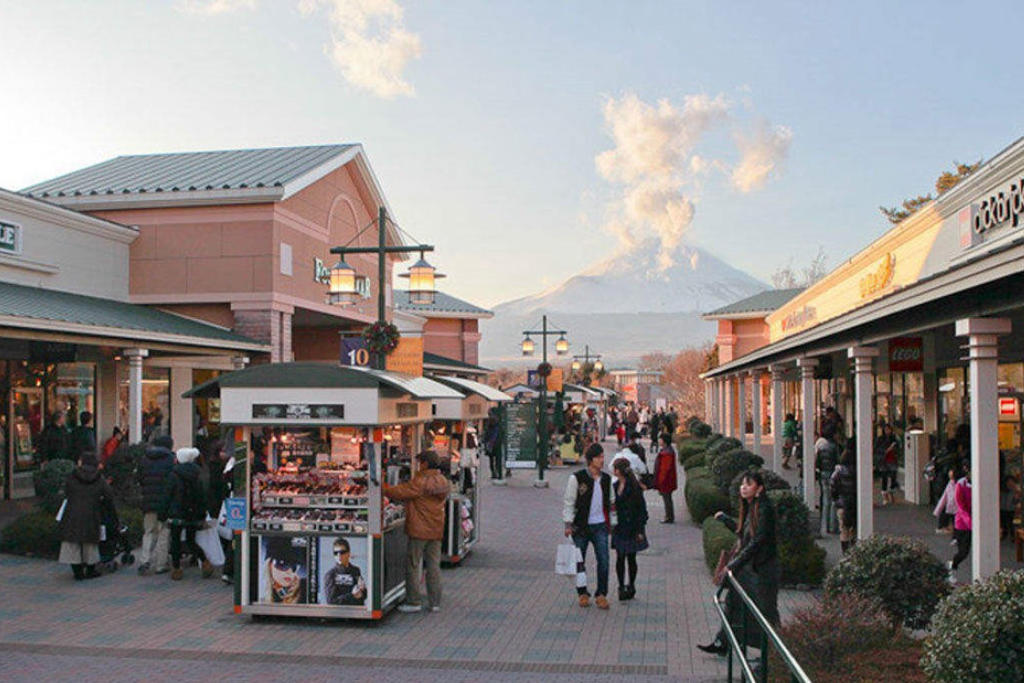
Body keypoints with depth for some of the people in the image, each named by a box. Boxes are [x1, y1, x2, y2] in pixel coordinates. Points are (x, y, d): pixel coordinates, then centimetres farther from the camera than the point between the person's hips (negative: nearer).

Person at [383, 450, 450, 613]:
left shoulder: (420, 481, -15)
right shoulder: (443, 481, 9)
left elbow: (401, 492, -13)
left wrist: (384, 489, 4)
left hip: (419, 530, -7)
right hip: (436, 529, 7)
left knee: (413, 565, 4)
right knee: (433, 565, 10)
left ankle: (414, 601, 7)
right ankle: (435, 602, 13)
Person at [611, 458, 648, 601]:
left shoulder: (634, 487, -12)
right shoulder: (615, 486, 6)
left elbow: (642, 509, -10)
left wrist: (640, 529, -12)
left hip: (632, 528, -5)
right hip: (619, 529, 5)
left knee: (631, 558, 6)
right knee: (620, 558, 2)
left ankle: (631, 586, 21)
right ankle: (621, 586, 11)